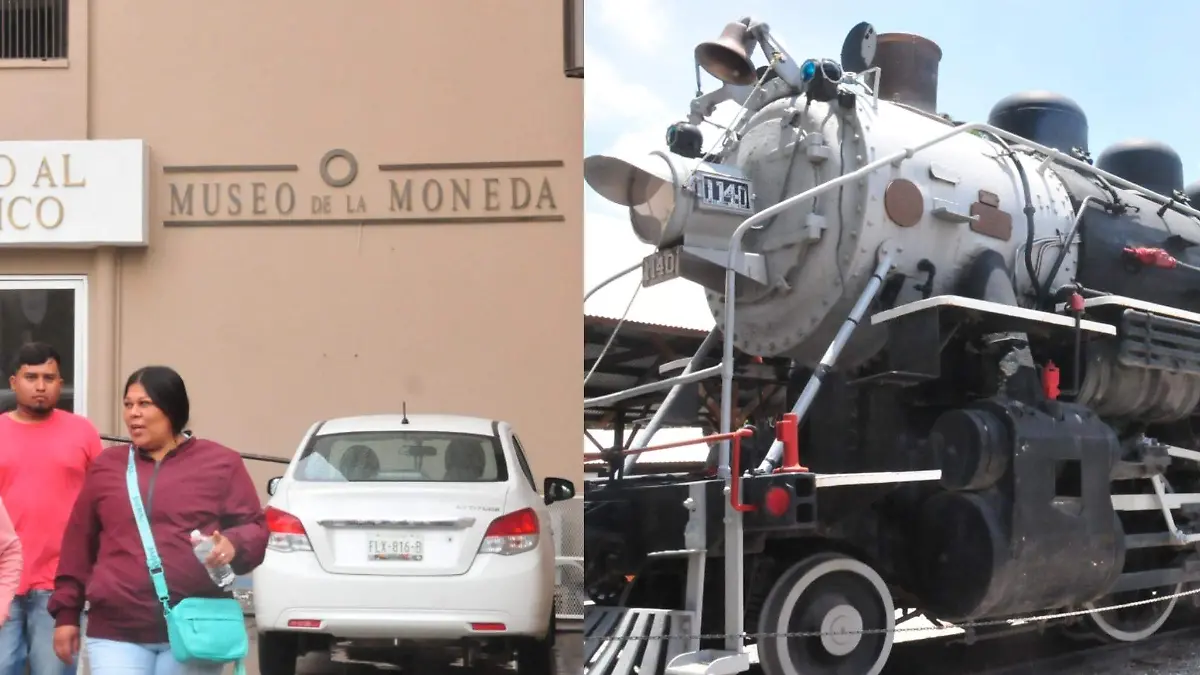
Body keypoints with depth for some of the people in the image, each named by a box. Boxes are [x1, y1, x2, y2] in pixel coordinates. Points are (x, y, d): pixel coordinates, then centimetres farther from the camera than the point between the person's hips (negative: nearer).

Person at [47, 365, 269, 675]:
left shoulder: (221, 463, 4)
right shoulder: (106, 466, 11)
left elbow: (254, 528, 3)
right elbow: (78, 543, 13)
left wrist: (232, 545, -19)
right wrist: (67, 613, 11)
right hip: (116, 632, 1)